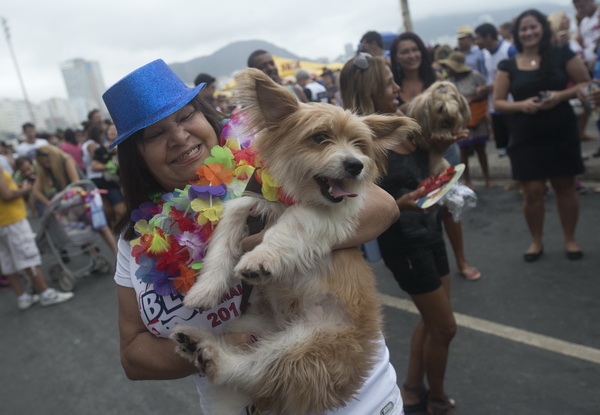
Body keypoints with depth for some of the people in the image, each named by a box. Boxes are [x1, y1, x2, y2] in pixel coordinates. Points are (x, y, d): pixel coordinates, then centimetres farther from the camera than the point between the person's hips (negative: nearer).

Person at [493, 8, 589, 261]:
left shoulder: (562, 55, 1)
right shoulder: (508, 66, 3)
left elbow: (586, 83, 4)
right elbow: (498, 102, 3)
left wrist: (562, 95, -15)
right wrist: (521, 104, -16)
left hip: (561, 134, 0)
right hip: (525, 138, 0)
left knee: (565, 186, 10)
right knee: (533, 191, 1)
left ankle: (570, 239, 27)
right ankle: (536, 241, 21)